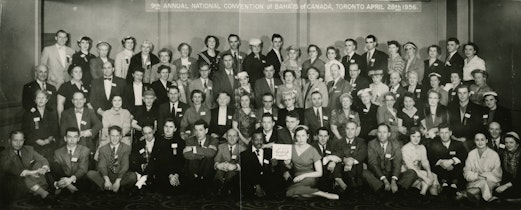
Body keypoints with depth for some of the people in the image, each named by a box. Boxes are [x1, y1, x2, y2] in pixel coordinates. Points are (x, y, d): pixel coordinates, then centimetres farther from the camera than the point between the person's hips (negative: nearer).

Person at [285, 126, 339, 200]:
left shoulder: (312, 151, -7)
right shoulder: (292, 148, 4)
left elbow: (319, 173, -7)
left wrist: (304, 175, -19)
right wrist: (287, 164, -7)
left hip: (309, 179, -4)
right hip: (296, 178, 4)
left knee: (290, 192, -33)